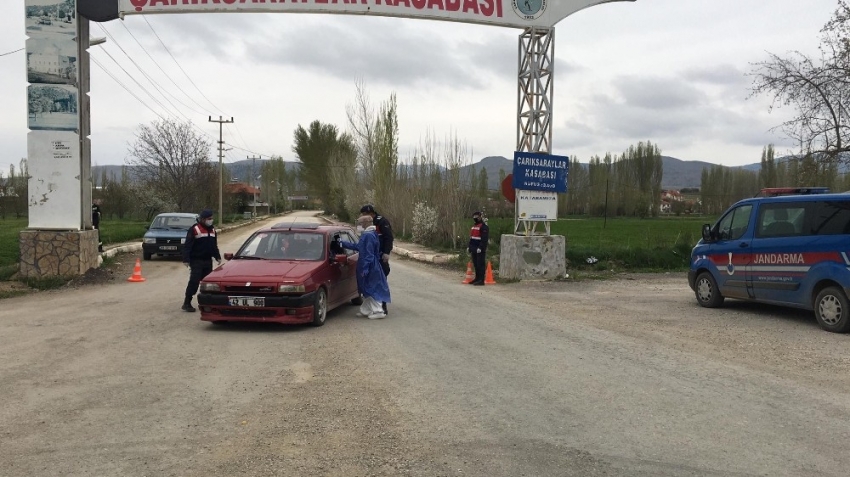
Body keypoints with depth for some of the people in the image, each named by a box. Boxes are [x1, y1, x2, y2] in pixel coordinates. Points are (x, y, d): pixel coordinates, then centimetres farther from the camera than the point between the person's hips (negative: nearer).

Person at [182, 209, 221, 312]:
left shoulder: (212, 229, 13)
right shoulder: (194, 229, -10)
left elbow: (215, 245, 23)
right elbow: (187, 245, -13)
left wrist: (217, 257, 19)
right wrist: (186, 259, -19)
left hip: (208, 261, 7)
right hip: (196, 261, -7)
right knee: (194, 282, -11)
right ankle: (186, 303, -6)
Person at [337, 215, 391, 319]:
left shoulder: (368, 235, -20)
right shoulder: (371, 234, 12)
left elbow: (368, 254, -22)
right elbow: (358, 247, 22)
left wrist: (365, 269, -20)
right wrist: (342, 242, 29)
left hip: (369, 267, -10)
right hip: (372, 267, 10)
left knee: (371, 289, -3)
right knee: (368, 289, 15)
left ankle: (379, 311, 2)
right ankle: (366, 310, 23)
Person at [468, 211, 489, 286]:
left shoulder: (484, 226, -12)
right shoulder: (474, 226, 19)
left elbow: (484, 239, -20)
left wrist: (480, 248, -24)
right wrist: (470, 247, 22)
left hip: (480, 250, -10)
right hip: (474, 249, 10)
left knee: (480, 264, -8)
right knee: (475, 265, 14)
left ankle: (481, 280, -7)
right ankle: (477, 278, 23)